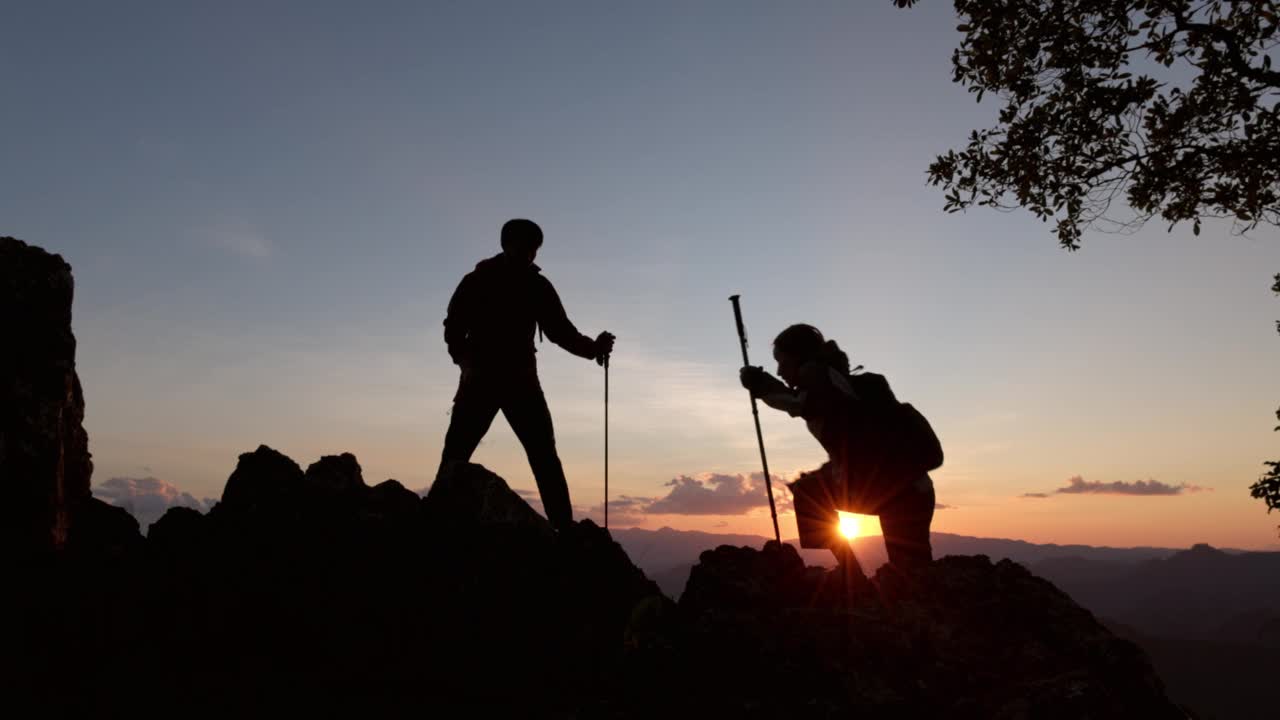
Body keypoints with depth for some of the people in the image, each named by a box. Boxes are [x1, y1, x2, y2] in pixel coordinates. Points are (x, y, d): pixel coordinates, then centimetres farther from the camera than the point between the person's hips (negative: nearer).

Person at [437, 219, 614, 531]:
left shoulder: (538, 286, 7)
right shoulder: (477, 281, 1)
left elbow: (560, 329, 4)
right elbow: (454, 328, -4)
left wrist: (592, 347, -13)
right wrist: (466, 362, -23)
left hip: (521, 379, 1)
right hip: (480, 379, -1)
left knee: (545, 457, -6)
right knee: (455, 455, -9)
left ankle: (565, 528, -6)